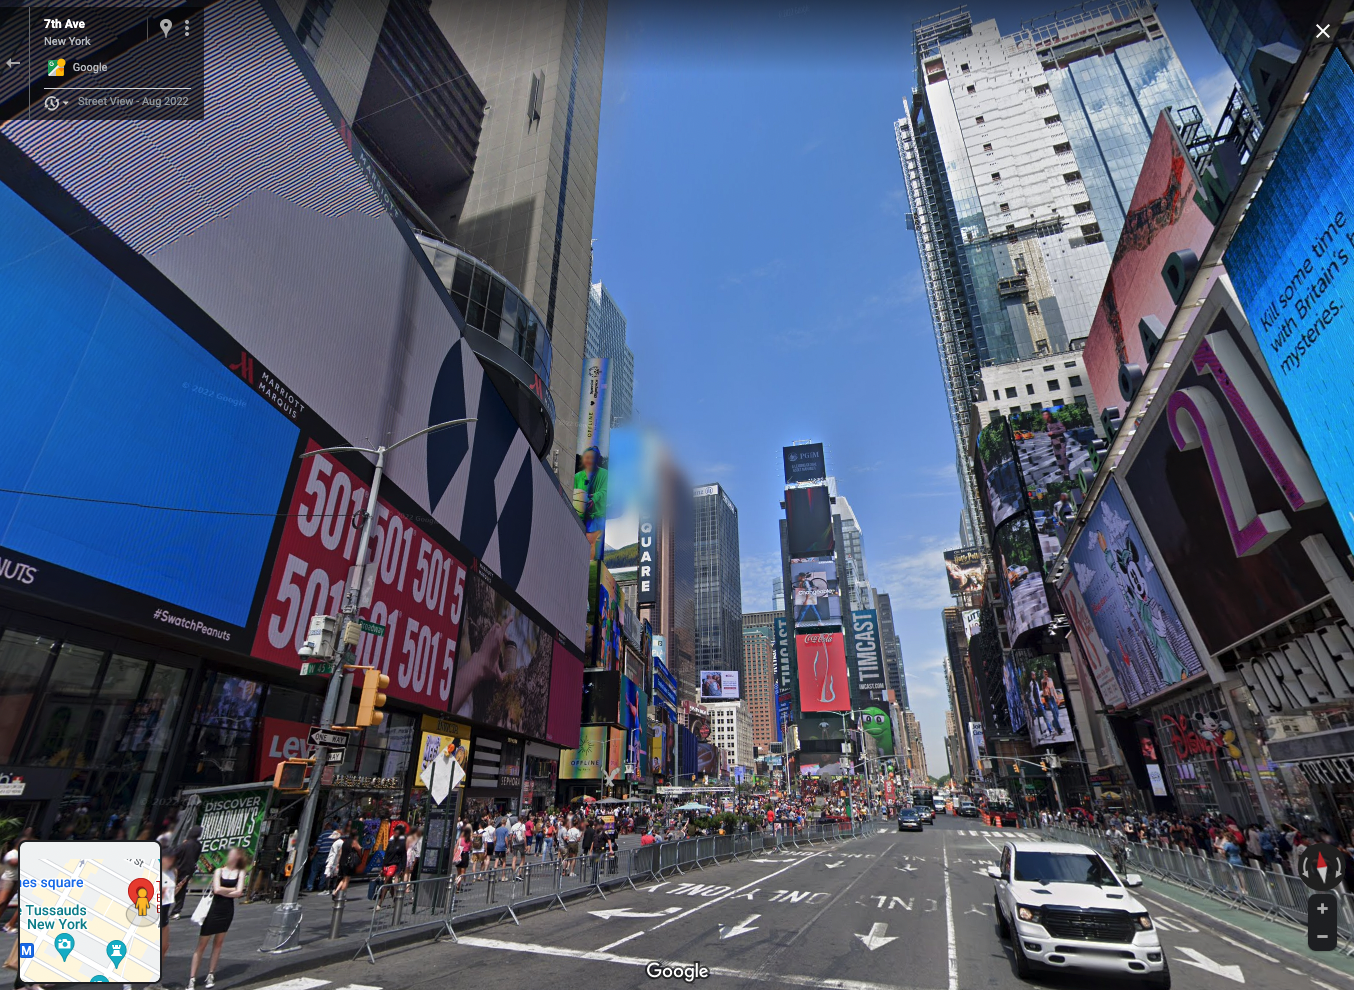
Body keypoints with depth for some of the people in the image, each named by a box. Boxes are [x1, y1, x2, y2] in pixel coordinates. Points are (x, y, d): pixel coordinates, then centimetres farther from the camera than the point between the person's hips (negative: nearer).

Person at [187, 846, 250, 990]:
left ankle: (211, 975, 21)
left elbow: (239, 893, -9)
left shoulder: (241, 872, 0)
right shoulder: (219, 871, -1)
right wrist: (233, 889, -7)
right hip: (213, 910, -1)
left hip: (227, 911, 1)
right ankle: (192, 978, 7)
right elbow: (217, 889, -14)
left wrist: (223, 891, -10)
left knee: (218, 943, 11)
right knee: (201, 945, 1)